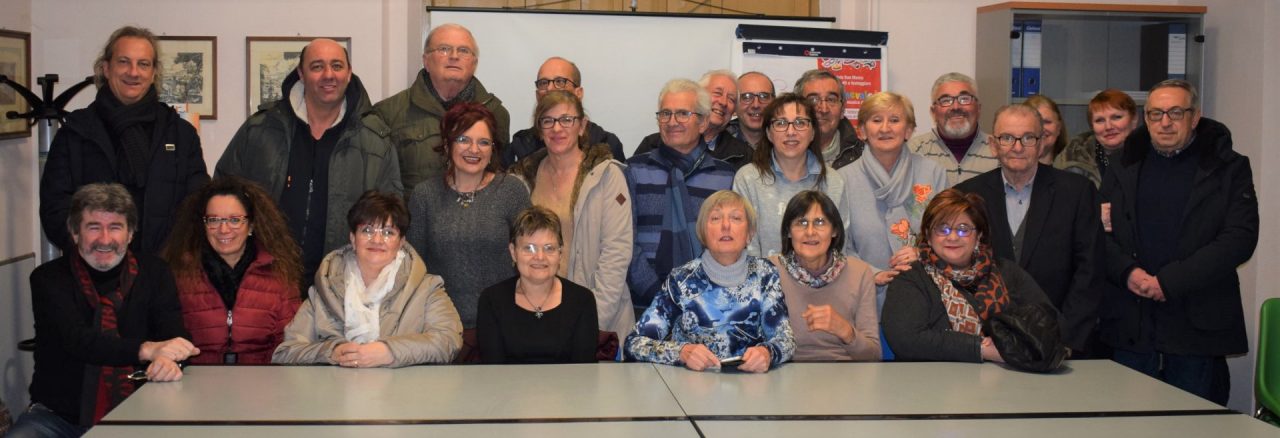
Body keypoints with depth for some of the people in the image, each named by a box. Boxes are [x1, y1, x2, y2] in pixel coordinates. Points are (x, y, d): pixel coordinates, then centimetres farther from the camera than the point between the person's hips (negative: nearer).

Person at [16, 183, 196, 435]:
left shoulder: (154, 273, 6)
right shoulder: (48, 279, -1)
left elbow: (174, 337, -5)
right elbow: (77, 340, -17)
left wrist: (168, 360, -31)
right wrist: (148, 349, -33)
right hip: (58, 417, -1)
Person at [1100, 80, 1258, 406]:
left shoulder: (1229, 168, 3)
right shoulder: (1124, 165, 12)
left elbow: (1241, 238, -7)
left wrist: (1169, 281, -14)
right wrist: (1128, 272, -13)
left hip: (1197, 325, -2)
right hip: (1131, 325, 2)